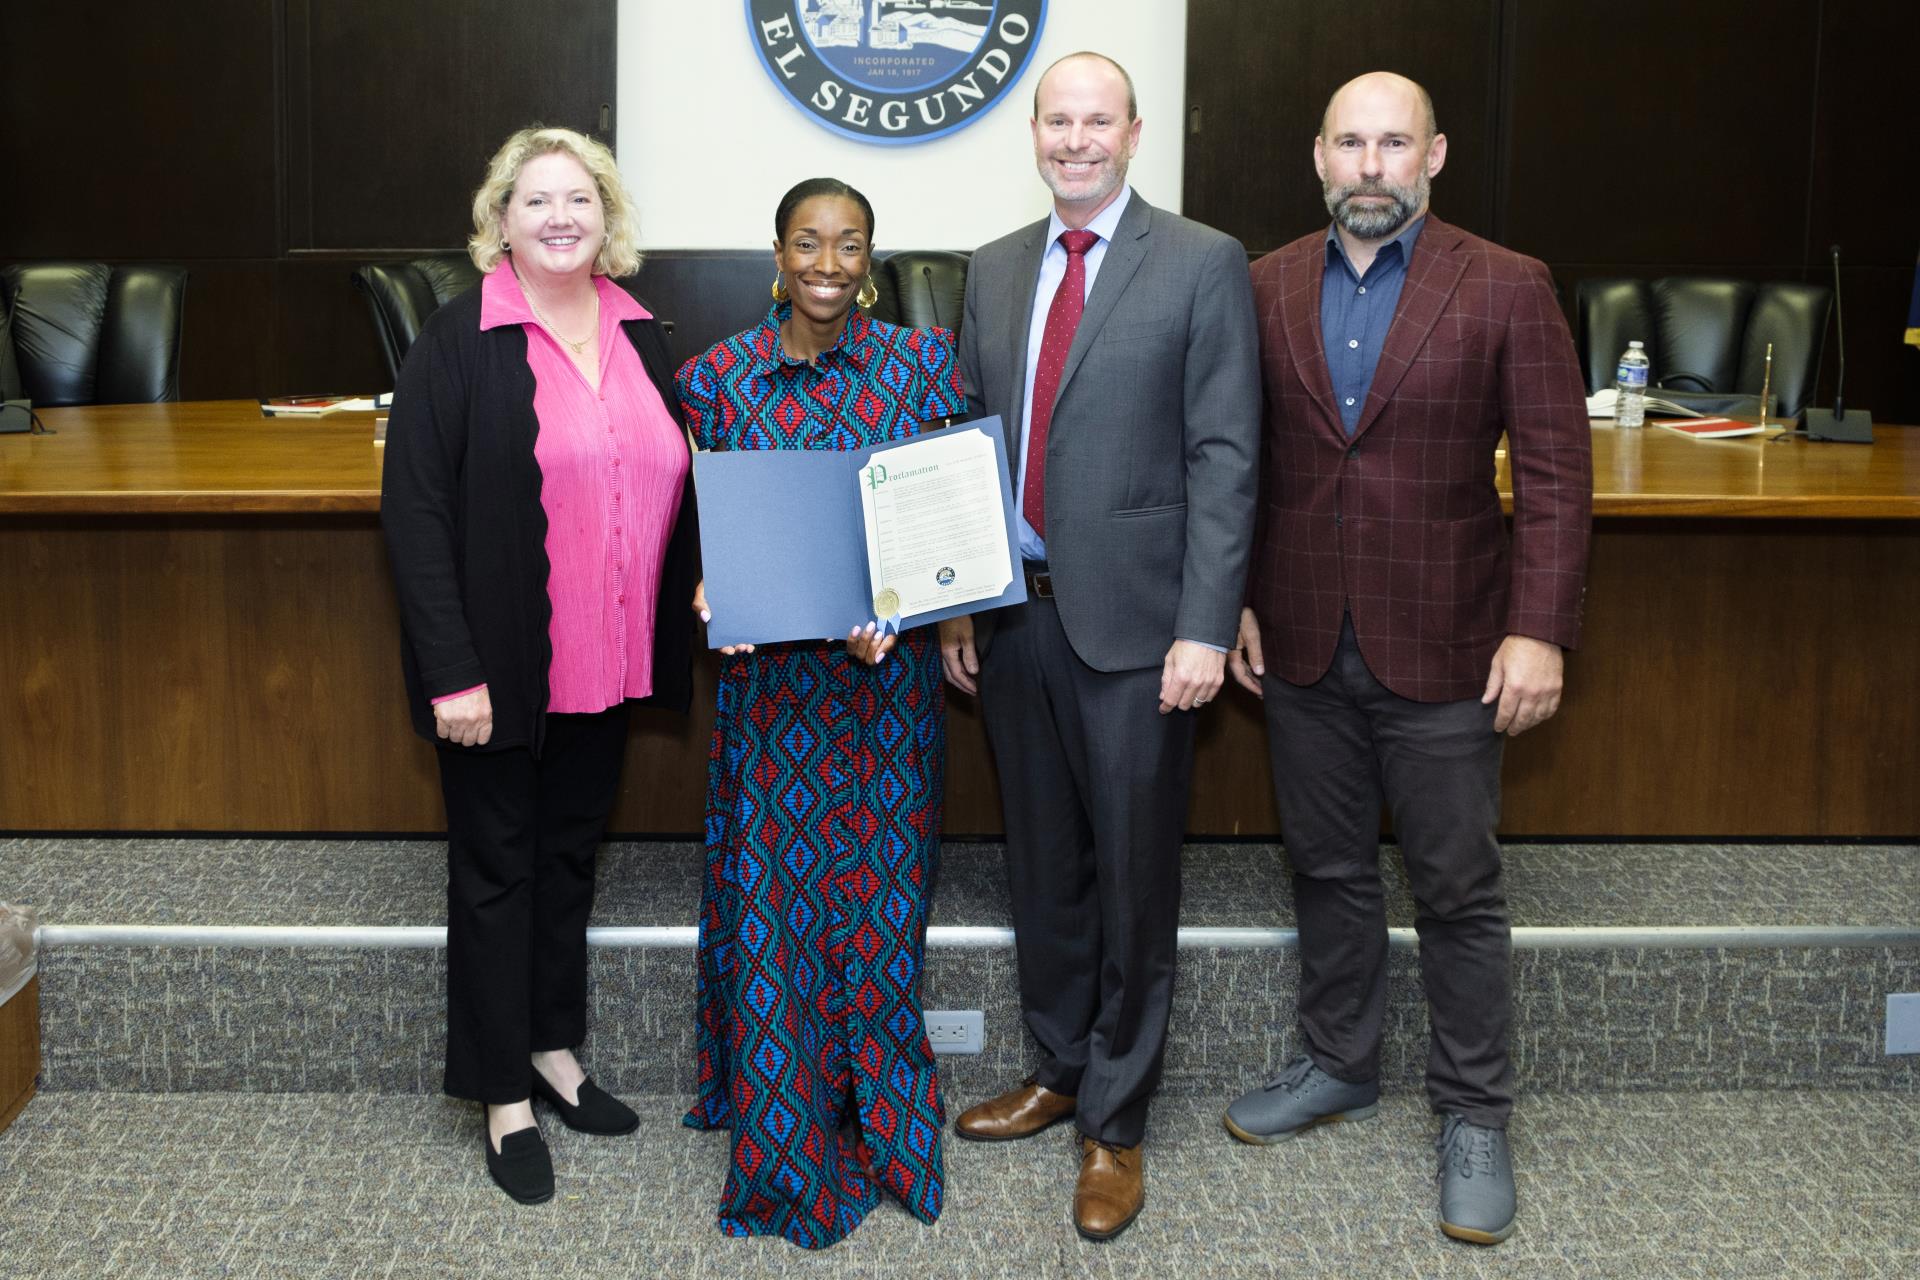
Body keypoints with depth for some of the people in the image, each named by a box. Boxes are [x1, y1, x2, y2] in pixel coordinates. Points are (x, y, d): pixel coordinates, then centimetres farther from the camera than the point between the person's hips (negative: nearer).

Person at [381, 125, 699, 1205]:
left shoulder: (641, 339, 7)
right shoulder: (460, 344, -11)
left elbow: (673, 491, 15)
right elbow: (417, 511, -15)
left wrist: (698, 594, -1)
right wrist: (453, 672, -19)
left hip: (607, 665, 5)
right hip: (498, 668, -5)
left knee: (573, 853, 18)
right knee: (497, 867, 7)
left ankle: (554, 1047, 35)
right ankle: (506, 1098, 19)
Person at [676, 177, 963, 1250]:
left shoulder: (920, 361, 1)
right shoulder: (723, 376, 1)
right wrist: (709, 590, -16)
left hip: (889, 672, 0)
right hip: (769, 673, 0)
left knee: (878, 890, 7)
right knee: (773, 892, 4)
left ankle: (881, 1116, 27)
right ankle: (784, 1137, 20)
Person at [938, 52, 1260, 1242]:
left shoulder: (1204, 264, -4)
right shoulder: (995, 270, 11)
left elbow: (1224, 459, -9)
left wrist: (1205, 629, -15)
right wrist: (957, 600, 8)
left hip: (1132, 620, -5)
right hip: (1014, 613, 5)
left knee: (1133, 877, 5)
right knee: (1044, 865, 16)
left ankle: (1115, 1123, 20)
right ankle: (1058, 1069, 35)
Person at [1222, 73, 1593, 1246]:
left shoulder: (1507, 289, -6)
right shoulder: (1267, 289, 4)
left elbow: (1556, 473, -8)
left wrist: (1540, 629, -14)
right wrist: (1234, 600, 3)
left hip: (1440, 650, -3)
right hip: (1303, 644, 3)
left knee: (1459, 890, 6)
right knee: (1329, 870, 16)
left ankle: (1475, 1115, 21)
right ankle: (1340, 1065, 34)